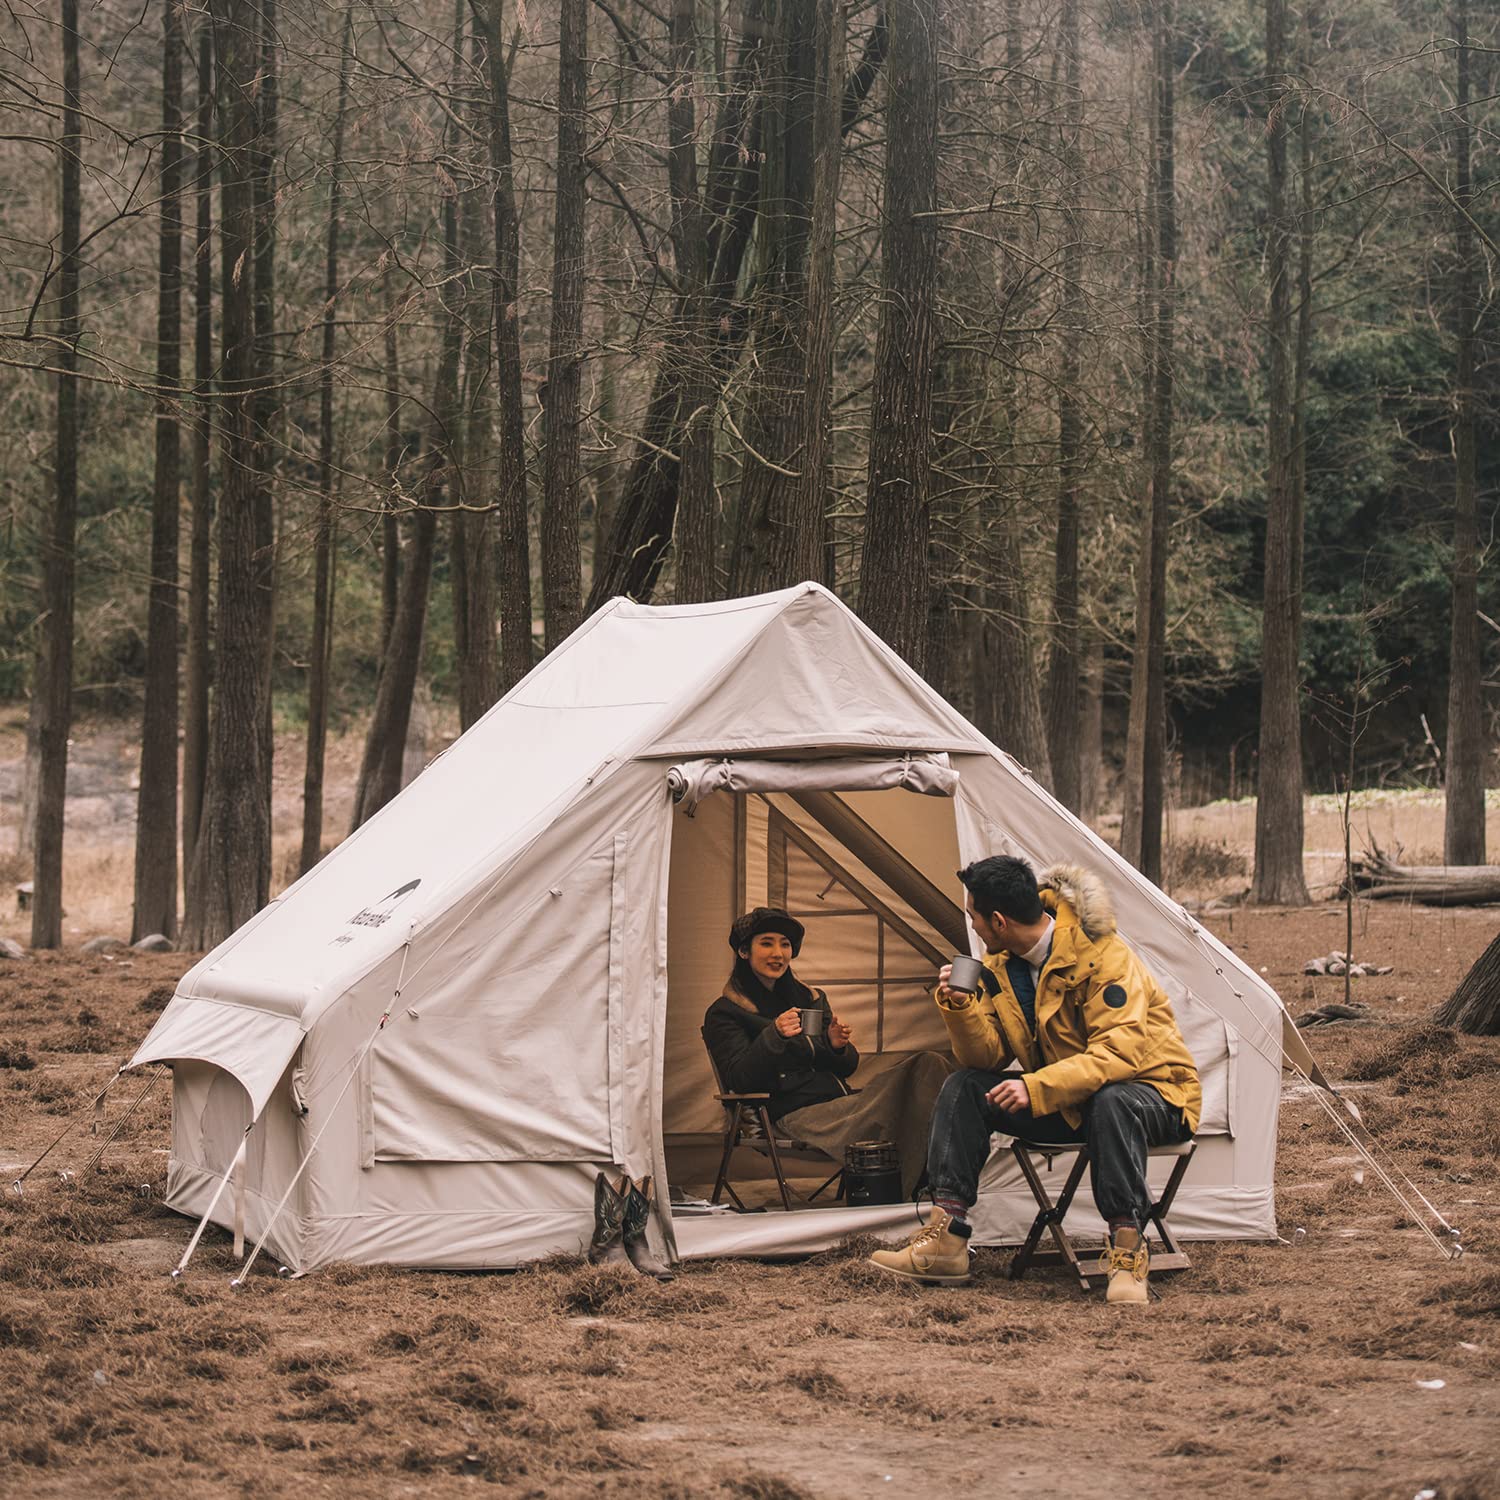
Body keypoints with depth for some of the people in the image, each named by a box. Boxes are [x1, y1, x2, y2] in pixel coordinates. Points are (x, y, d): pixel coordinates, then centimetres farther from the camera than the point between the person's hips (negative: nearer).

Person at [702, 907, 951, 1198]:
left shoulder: (810, 998, 25)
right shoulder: (724, 1014, 7)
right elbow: (739, 1080, -8)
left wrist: (838, 1046, -3)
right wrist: (774, 1036, -23)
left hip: (840, 1099, 6)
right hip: (795, 1114, -6)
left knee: (928, 1065, -22)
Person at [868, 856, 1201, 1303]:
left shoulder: (1102, 955, -25)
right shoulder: (1000, 964, -1)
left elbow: (1119, 1052, -33)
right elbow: (988, 1057, -3)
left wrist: (1036, 1088, -40)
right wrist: (961, 1007, -22)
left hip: (1147, 1088, -7)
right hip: (1063, 1101, 7)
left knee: (1111, 1102, -41)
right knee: (964, 1088, -9)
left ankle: (1128, 1254, -34)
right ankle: (946, 1240, -15)